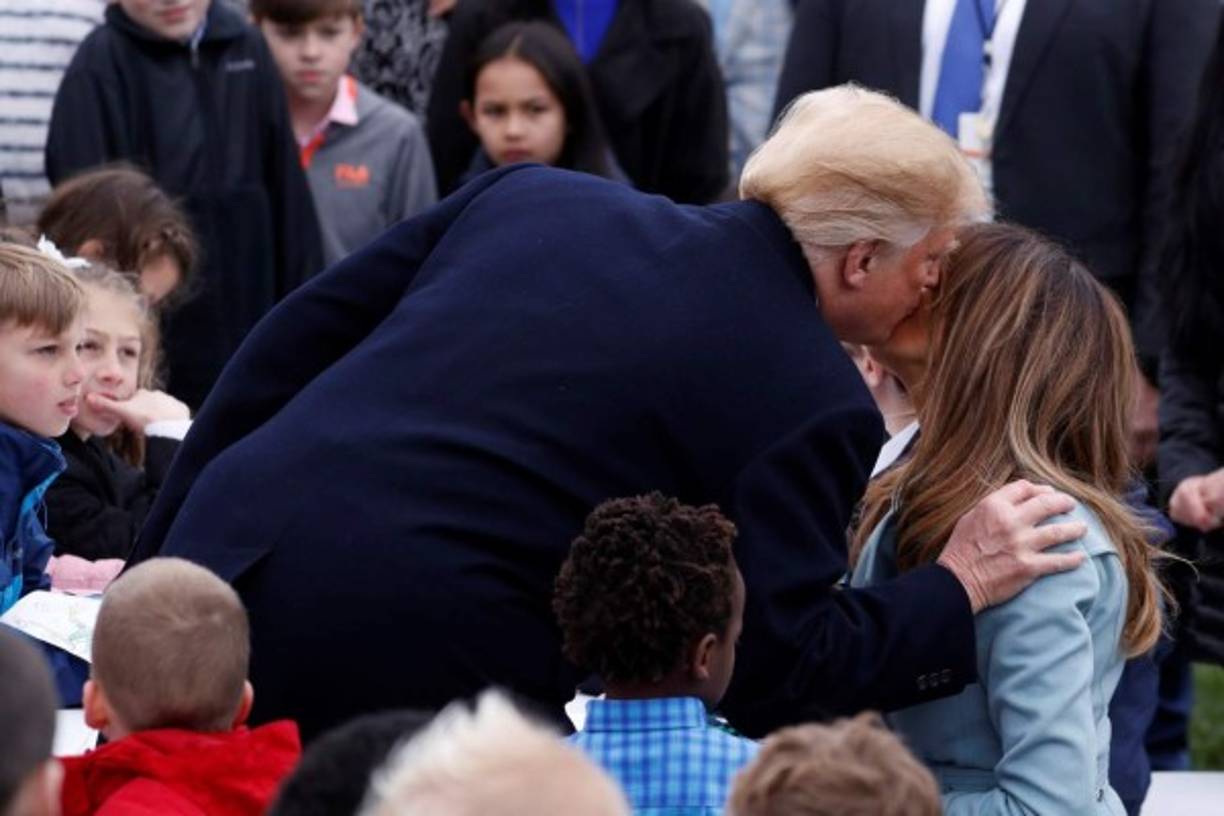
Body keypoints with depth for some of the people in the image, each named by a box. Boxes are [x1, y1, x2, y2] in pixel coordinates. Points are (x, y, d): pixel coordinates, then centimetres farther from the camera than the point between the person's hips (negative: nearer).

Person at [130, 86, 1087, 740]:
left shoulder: (534, 196, 14)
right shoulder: (814, 402, -1)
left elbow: (284, 351, 15)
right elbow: (778, 679, -2)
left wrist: (157, 563, 20)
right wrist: (958, 590, 10)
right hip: (415, 663, -5)